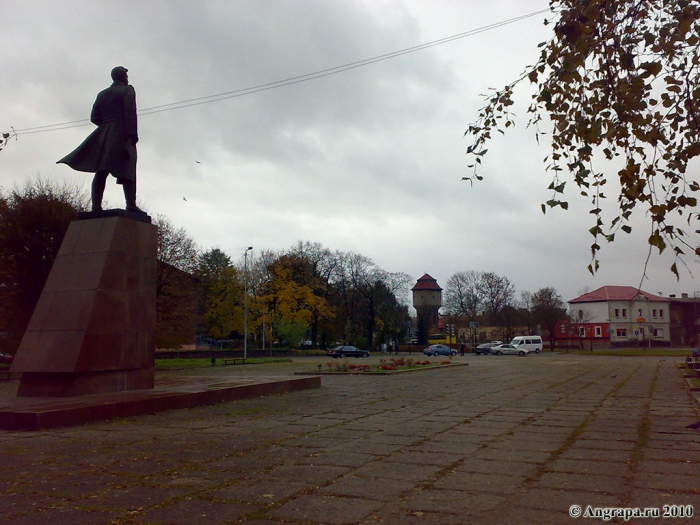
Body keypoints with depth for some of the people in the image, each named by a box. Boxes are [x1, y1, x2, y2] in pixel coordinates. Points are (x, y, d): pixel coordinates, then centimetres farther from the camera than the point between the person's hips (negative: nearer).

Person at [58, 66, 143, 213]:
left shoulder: (102, 94, 21)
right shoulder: (128, 90, 3)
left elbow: (94, 117, 14)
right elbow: (130, 112, -11)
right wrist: (133, 134, -16)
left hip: (104, 134, 6)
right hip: (122, 134, -5)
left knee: (101, 171, -1)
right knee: (126, 170, -11)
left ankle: (96, 204, -9)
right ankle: (131, 204, -21)